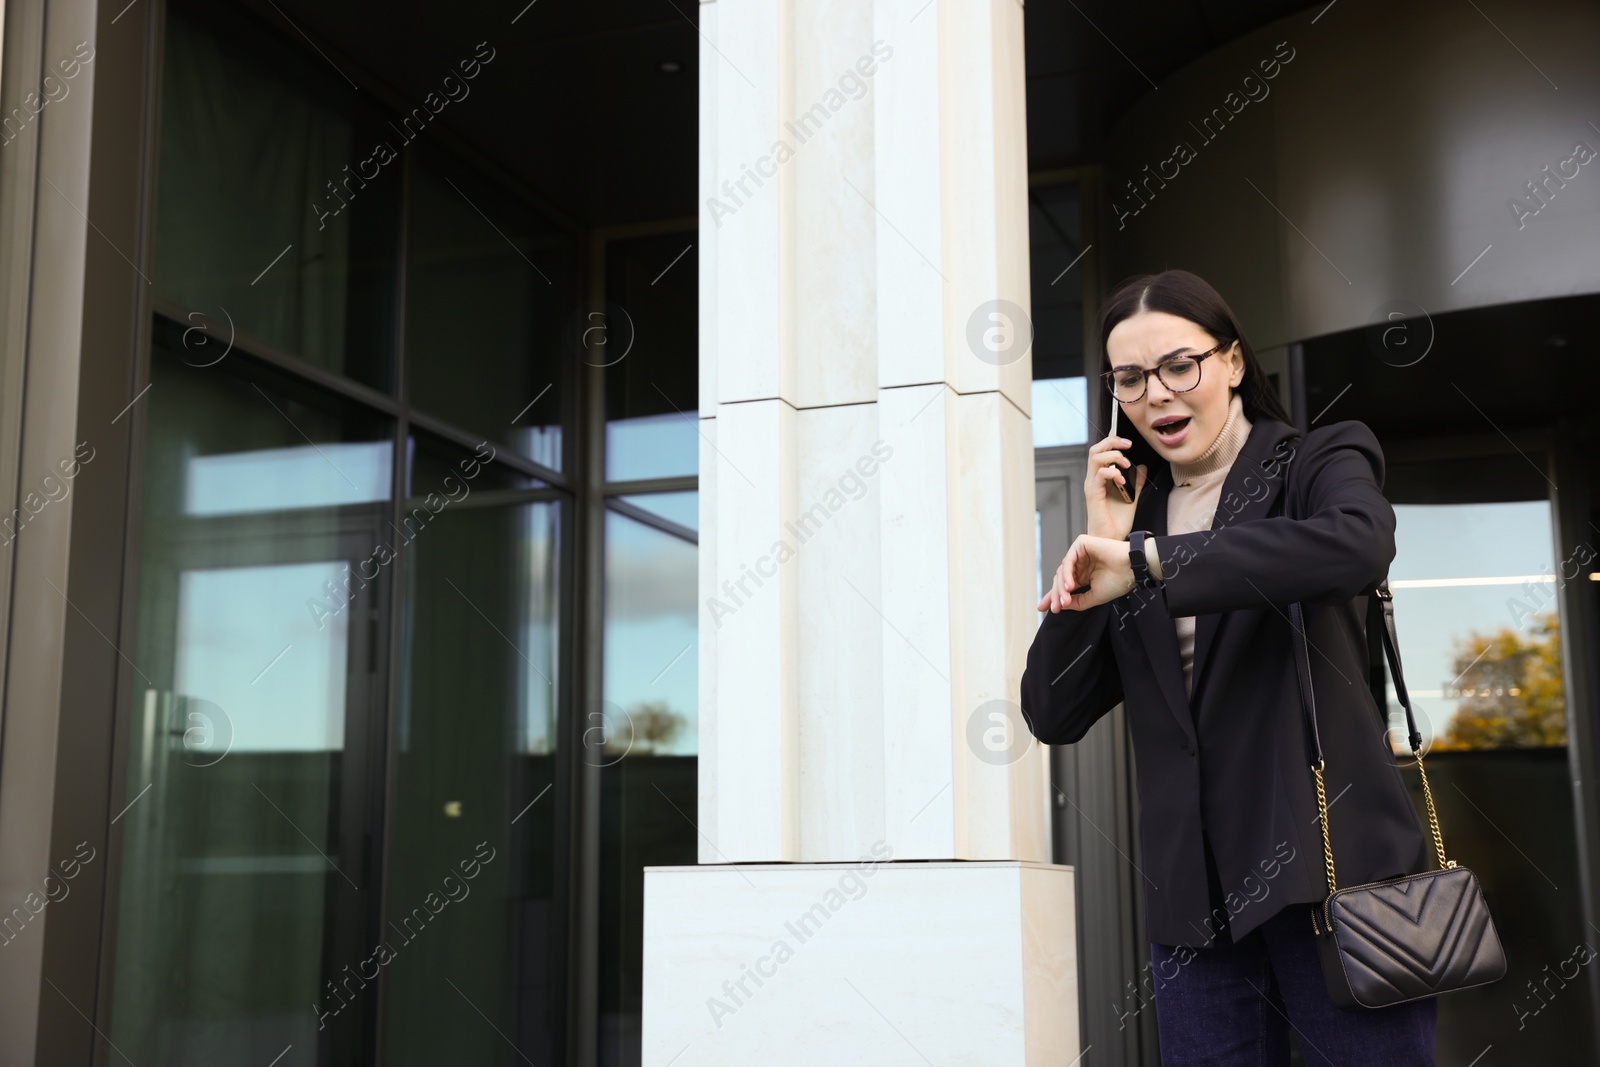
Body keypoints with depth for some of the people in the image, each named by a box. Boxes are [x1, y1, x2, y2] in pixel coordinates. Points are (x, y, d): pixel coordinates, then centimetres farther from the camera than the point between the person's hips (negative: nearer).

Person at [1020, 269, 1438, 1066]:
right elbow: (1052, 716, 5)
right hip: (1194, 900, 4)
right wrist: (1101, 540, -4)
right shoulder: (1134, 513, 14)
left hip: (1330, 869, -4)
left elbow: (1359, 544, -24)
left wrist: (1144, 560, -23)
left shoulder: (1316, 464, 4)